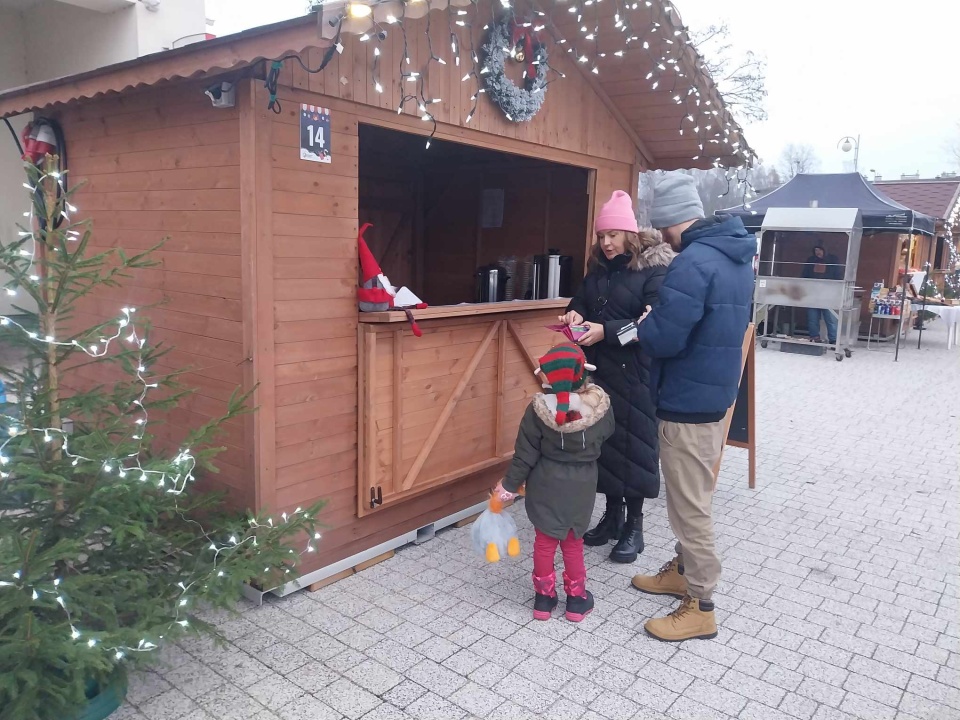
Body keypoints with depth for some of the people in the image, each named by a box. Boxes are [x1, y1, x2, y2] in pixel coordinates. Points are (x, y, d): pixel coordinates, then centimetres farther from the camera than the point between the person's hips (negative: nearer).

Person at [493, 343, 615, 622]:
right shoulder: (599, 403, -15)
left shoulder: (539, 407, -18)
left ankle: (544, 597, 27)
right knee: (573, 542, 18)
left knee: (545, 541, 15)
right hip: (581, 486, 1)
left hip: (546, 485, -1)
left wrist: (510, 484, 0)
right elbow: (606, 433, 6)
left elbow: (526, 452, -11)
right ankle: (576, 598, 29)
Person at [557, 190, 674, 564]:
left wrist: (605, 330, -26)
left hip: (634, 374, -6)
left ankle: (634, 526, 16)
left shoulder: (654, 269, -10)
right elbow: (582, 298, 18)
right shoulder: (599, 267, 10)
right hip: (600, 370, 6)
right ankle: (613, 515, 27)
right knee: (604, 440, 12)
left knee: (632, 443, 1)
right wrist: (575, 313, -6)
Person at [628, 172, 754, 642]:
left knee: (689, 503, 2)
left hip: (687, 401, -10)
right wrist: (658, 321, 11)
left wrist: (644, 325, -5)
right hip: (715, 392, 10)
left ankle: (700, 607, 15)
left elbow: (662, 339, -27)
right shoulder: (735, 255, 9)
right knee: (692, 495, 22)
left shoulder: (692, 262, -23)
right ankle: (684, 571, 39)